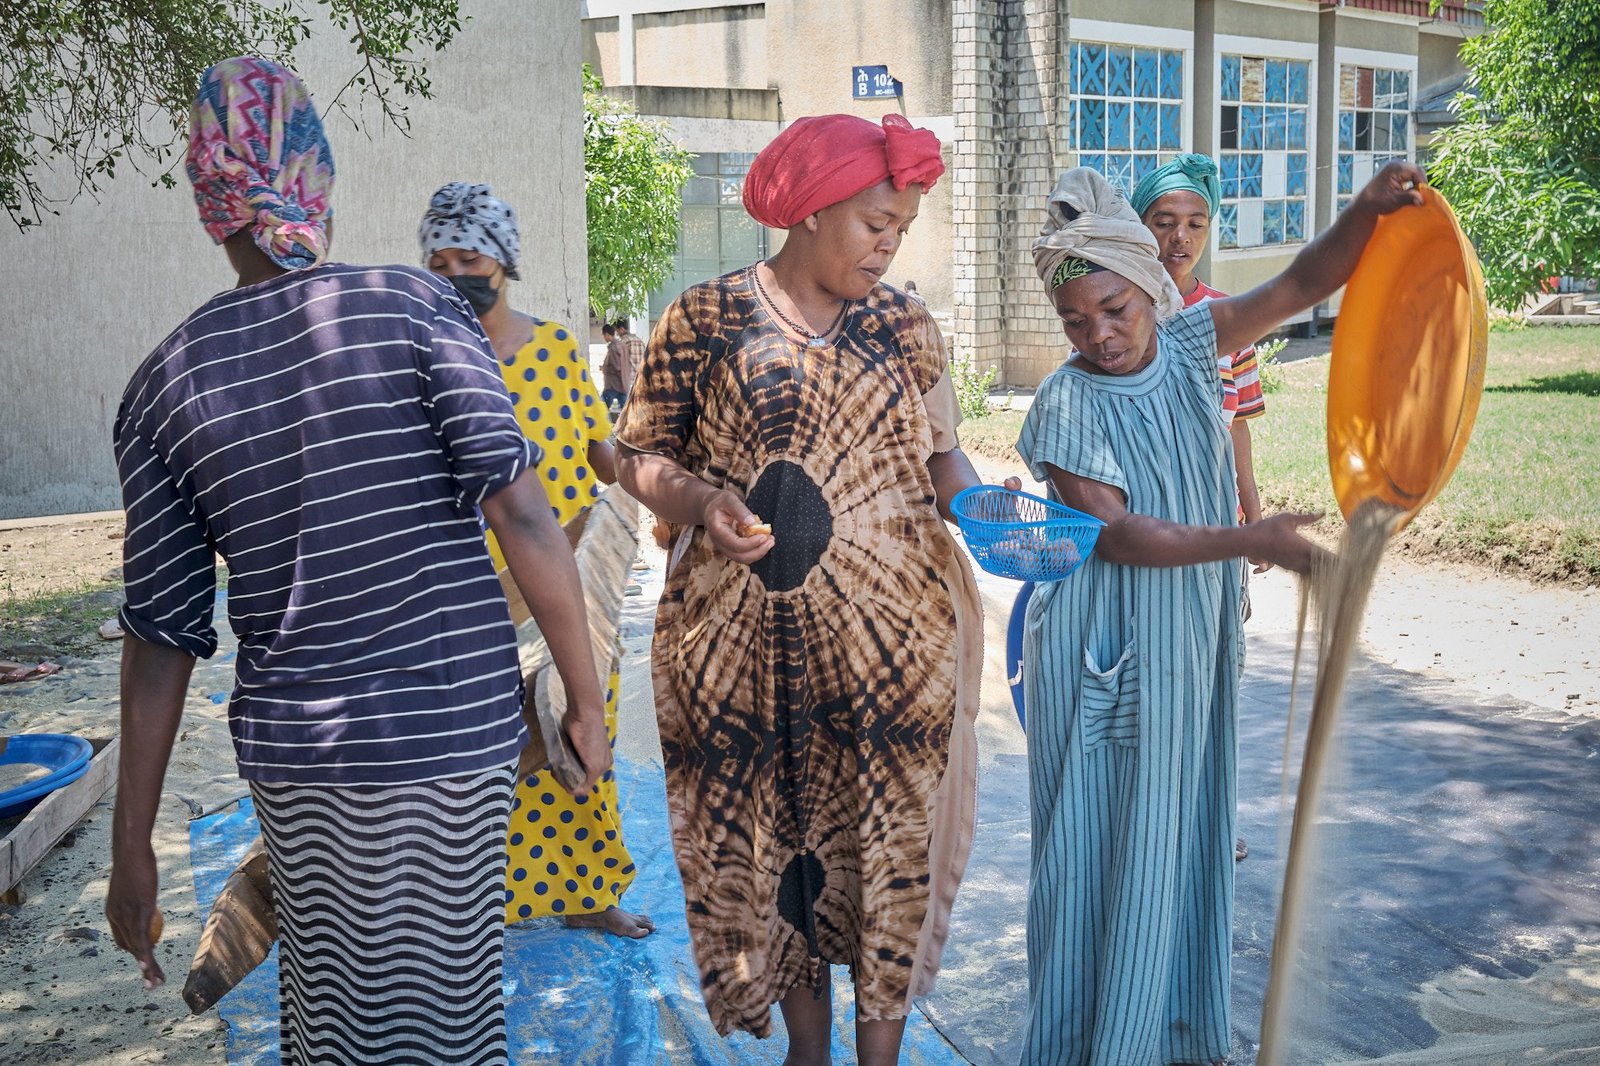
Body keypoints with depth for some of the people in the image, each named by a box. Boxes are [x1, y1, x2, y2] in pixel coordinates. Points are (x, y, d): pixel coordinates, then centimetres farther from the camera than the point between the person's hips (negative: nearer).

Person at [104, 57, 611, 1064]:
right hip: (456, 729, -2)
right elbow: (517, 504, -16)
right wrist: (588, 699, -8)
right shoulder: (415, 303, -6)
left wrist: (133, 842, 10)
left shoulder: (164, 384, 1)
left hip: (295, 753, 3)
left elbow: (161, 630, 2)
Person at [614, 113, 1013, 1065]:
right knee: (767, 840, 11)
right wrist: (701, 500, -17)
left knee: (888, 838, 6)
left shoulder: (906, 326, 7)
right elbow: (640, 454, 3)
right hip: (738, 640, -1)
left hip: (886, 637, 1)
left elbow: (939, 453, 9)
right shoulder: (706, 318, -1)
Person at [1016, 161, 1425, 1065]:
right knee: (1105, 848, 3)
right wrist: (1254, 540, -25)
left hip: (1192, 648, 6)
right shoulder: (1068, 405, -14)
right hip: (1107, 659, -5)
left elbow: (1300, 286, -3)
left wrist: (1367, 211, -20)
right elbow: (1118, 534, -20)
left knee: (1184, 837, 16)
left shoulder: (1189, 342, 1)